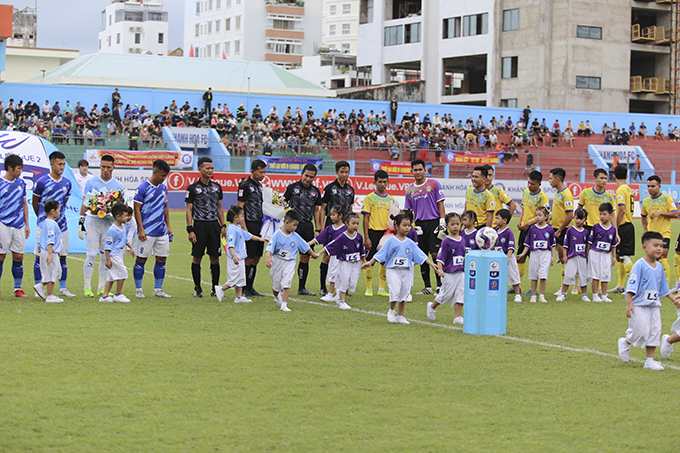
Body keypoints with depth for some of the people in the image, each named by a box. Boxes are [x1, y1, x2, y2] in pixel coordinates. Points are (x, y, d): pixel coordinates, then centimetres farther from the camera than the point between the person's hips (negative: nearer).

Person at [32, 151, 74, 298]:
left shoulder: (66, 183, 7)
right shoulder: (41, 182, -7)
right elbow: (34, 203, 4)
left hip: (61, 224, 4)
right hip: (44, 225, -4)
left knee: (62, 256, 7)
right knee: (40, 256, 0)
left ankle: (63, 288, 13)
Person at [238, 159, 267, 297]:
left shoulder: (260, 185, 15)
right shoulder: (245, 186, -9)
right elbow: (240, 208, -11)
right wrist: (244, 228, -17)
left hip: (259, 225, 8)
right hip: (250, 225, -8)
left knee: (256, 258, 9)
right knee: (249, 259, -6)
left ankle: (250, 287, 15)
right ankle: (244, 289, 0)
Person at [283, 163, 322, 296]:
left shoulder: (315, 191, 11)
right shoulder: (292, 187, -2)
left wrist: (318, 229, 11)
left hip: (307, 226, 5)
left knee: (305, 257, 7)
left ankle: (302, 288, 15)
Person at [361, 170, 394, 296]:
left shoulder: (391, 199, 13)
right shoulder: (369, 198, 0)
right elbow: (366, 218, -3)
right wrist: (366, 237, -10)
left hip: (387, 233, 4)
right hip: (373, 232, -4)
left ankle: (382, 289, 13)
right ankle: (368, 289, 5)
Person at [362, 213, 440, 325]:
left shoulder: (410, 243, 7)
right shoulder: (391, 241, -2)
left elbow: (421, 256, 8)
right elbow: (380, 254, -1)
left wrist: (432, 264, 1)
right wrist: (370, 263, -7)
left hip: (406, 272, 4)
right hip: (393, 271, -4)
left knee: (404, 294, 6)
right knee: (395, 292, -14)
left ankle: (400, 316, 18)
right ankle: (391, 311, 12)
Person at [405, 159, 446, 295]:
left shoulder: (434, 184, 3)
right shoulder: (410, 190, 13)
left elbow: (440, 203, 1)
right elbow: (408, 211, 17)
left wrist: (442, 222, -8)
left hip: (434, 222, -4)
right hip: (419, 225, 4)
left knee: (435, 254, -10)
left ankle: (440, 285, -2)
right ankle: (427, 286, 12)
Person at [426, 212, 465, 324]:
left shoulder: (462, 240, 9)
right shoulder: (446, 241, -10)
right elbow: (440, 257, -13)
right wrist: (440, 269, -26)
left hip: (461, 273, 5)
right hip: (449, 274, -5)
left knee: (460, 294, 0)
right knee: (446, 294, 3)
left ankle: (457, 317, 2)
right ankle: (432, 307, 28)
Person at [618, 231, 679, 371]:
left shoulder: (659, 267, 9)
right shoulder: (639, 265, -14)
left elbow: (663, 288, 22)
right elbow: (631, 286, -17)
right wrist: (629, 304, -22)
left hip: (654, 306, 7)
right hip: (639, 306, -7)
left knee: (654, 333, 5)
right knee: (641, 332, -9)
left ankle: (650, 361, 14)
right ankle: (625, 343, 21)